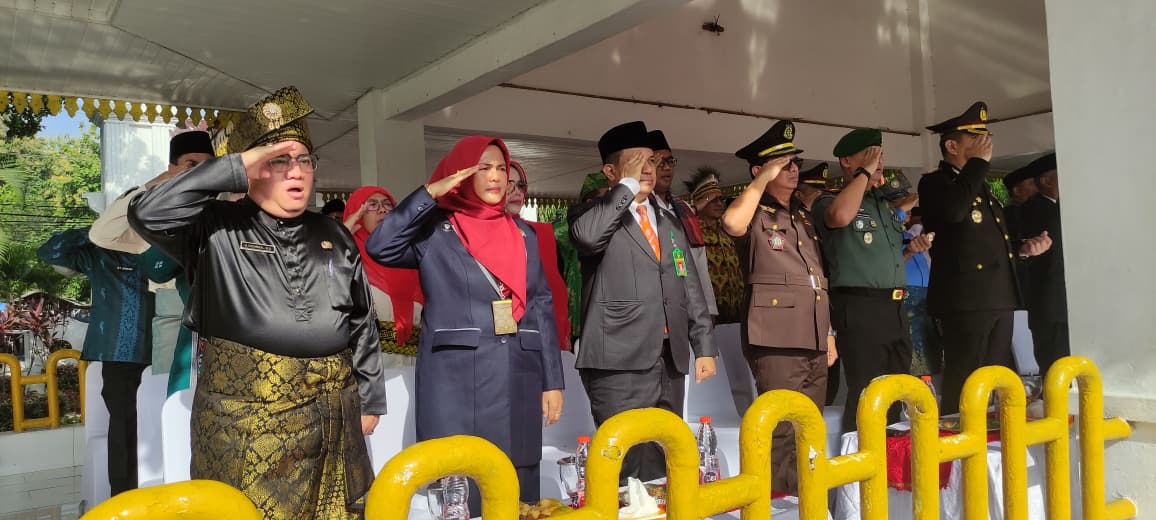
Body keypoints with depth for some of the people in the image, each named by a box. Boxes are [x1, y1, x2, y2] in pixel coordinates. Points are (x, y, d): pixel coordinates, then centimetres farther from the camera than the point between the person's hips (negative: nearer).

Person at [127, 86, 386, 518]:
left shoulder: (334, 236, 11)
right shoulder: (217, 230, -1)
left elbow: (362, 324, 14)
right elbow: (148, 215, -19)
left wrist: (370, 399, 13)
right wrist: (237, 167, -16)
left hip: (331, 418, 4)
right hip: (243, 420, -4)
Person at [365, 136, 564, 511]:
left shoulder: (522, 233, 14)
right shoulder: (435, 230, 3)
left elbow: (542, 306, 12)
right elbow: (380, 247, -15)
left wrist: (552, 380, 7)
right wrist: (430, 193, -12)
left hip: (518, 377, 4)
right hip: (456, 379, -3)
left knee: (517, 488, 6)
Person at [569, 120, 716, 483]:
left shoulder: (669, 223, 20)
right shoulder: (595, 216, 1)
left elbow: (690, 288, 20)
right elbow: (586, 236, -25)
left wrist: (703, 347, 12)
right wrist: (628, 185, -13)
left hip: (669, 361, 6)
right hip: (620, 362, -6)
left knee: (666, 466, 11)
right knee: (630, 466, -7)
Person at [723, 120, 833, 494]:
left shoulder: (804, 216, 21)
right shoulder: (755, 215, -1)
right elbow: (732, 224, -27)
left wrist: (828, 332, 19)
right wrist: (762, 180, -17)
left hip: (813, 337, 7)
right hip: (777, 337, -7)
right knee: (782, 432, -7)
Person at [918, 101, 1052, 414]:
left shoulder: (981, 186, 23)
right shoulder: (934, 183, -4)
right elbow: (953, 211, -28)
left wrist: (1024, 249, 12)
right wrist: (978, 162, -15)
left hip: (999, 299, 9)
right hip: (965, 300, -9)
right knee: (964, 384, -7)